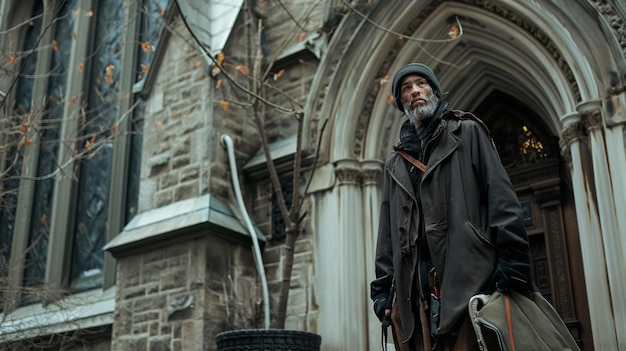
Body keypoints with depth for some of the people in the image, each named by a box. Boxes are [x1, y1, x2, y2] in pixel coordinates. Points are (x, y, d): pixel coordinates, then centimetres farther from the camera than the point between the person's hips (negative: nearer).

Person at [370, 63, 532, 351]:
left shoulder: (467, 132, 11)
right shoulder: (395, 163, 23)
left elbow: (500, 196, -1)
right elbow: (387, 231, 20)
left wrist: (512, 263, -13)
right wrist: (383, 288, 10)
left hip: (469, 276, -4)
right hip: (417, 289, 4)